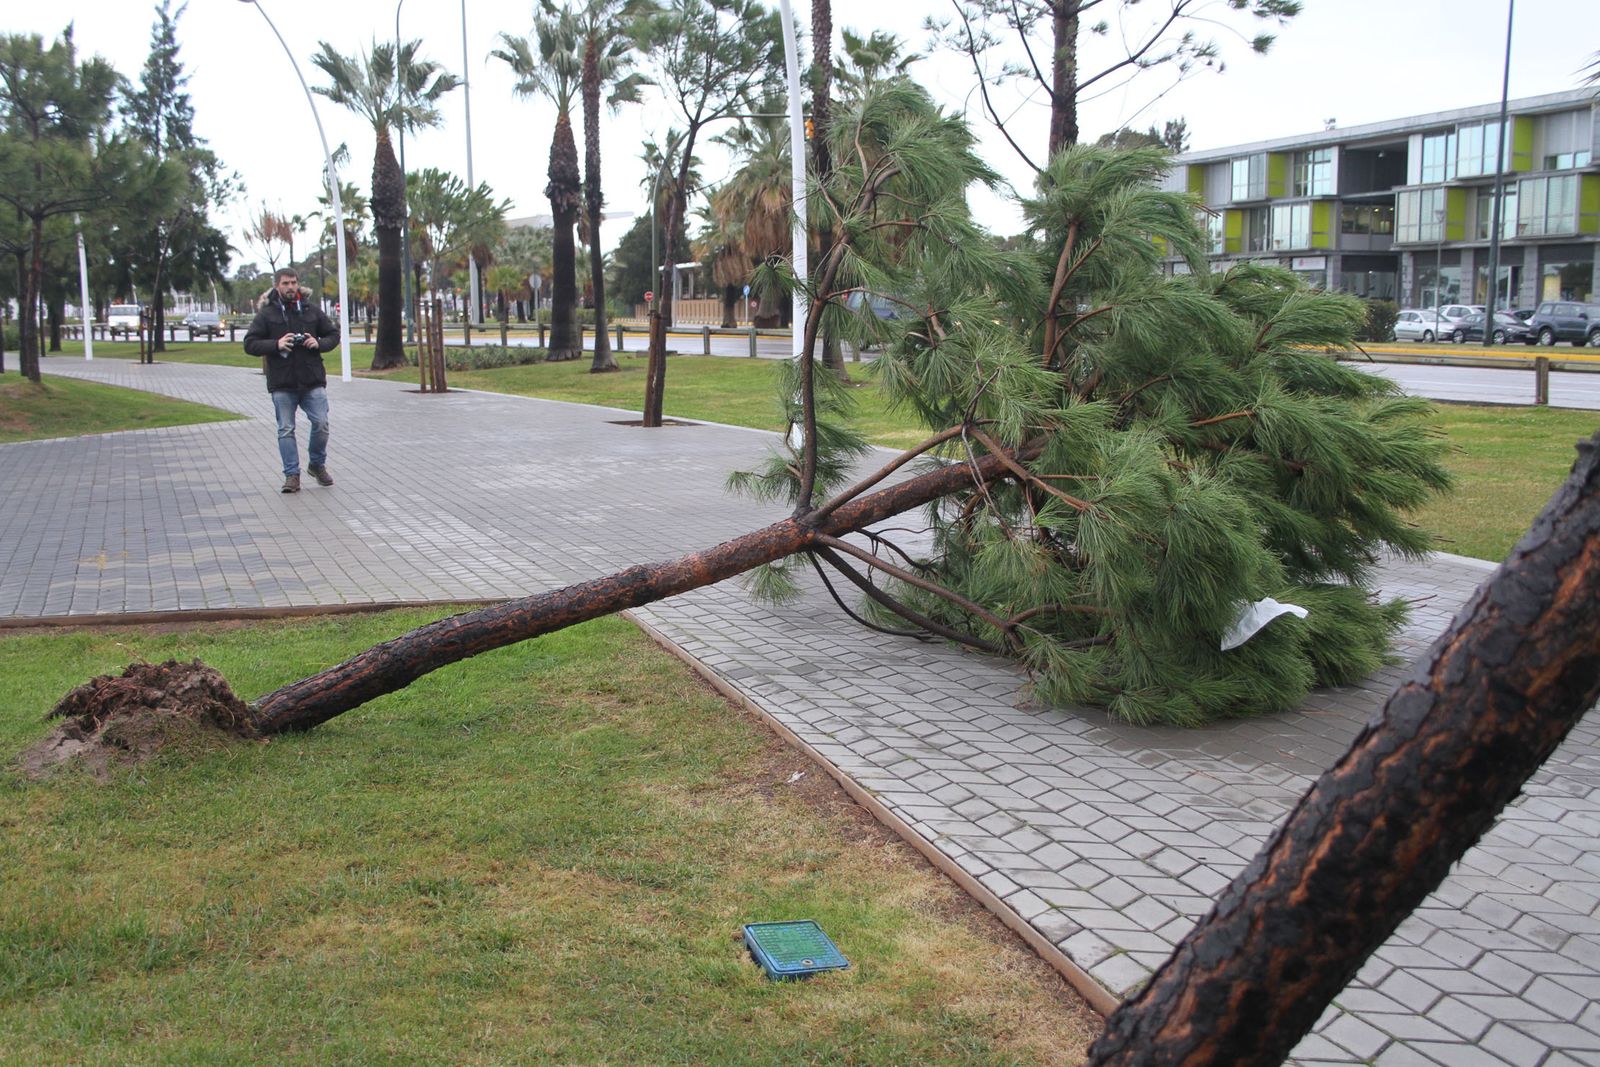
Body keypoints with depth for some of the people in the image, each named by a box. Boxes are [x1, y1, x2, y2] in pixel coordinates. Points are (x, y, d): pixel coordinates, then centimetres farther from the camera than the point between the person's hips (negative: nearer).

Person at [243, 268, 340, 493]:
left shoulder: (311, 309, 8)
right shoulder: (266, 313, 2)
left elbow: (333, 334, 14)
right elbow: (249, 344, 0)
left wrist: (319, 343, -6)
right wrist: (276, 345, -15)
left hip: (312, 381, 1)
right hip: (282, 384, -1)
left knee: (321, 424, -1)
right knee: (286, 430, 2)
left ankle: (317, 464, 21)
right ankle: (292, 475, 8)